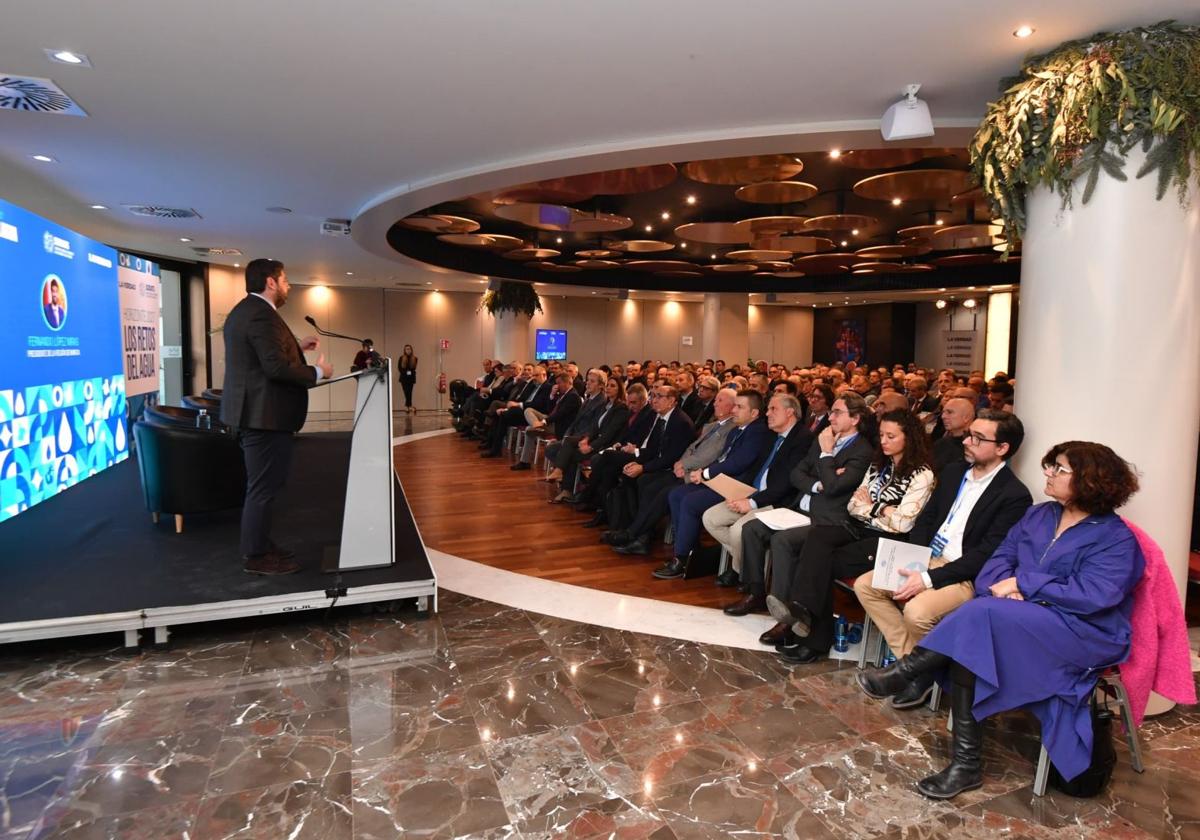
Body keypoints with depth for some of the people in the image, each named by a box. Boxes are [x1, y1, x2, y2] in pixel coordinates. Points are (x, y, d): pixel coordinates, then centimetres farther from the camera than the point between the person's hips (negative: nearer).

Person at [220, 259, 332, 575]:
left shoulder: (244, 310, 15)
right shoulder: (262, 315, -19)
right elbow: (277, 367, -27)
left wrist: (297, 347, 17)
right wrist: (317, 371, -15)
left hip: (253, 412, 11)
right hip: (265, 415, -11)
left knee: (261, 485, 19)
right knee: (263, 487, -3)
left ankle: (259, 544, 30)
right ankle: (256, 556, 6)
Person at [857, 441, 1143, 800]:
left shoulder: (1116, 538, -5)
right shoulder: (1038, 515, 14)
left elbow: (1092, 595, -19)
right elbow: (999, 559, 9)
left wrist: (1022, 583, -16)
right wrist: (1005, 586, -14)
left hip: (1083, 633, -6)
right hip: (1020, 623, 6)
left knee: (982, 614, -33)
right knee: (969, 641, -28)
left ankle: (906, 671, -18)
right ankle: (966, 762, -24)